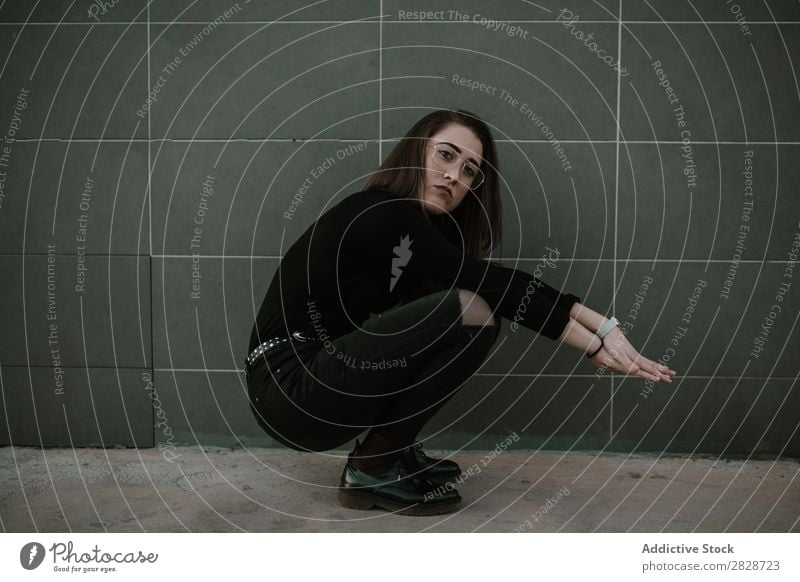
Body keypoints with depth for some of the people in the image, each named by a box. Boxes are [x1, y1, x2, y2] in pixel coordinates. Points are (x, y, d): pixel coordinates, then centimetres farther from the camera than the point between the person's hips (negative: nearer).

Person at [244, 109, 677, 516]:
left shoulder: (426, 228, 8)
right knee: (467, 311, -21)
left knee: (477, 315, 3)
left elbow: (500, 283, 1)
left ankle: (394, 452, 8)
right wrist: (595, 346, -18)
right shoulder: (381, 217, -19)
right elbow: (493, 287, -21)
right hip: (290, 391, -9)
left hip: (327, 373, 9)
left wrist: (599, 324, -9)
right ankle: (371, 470, -9)